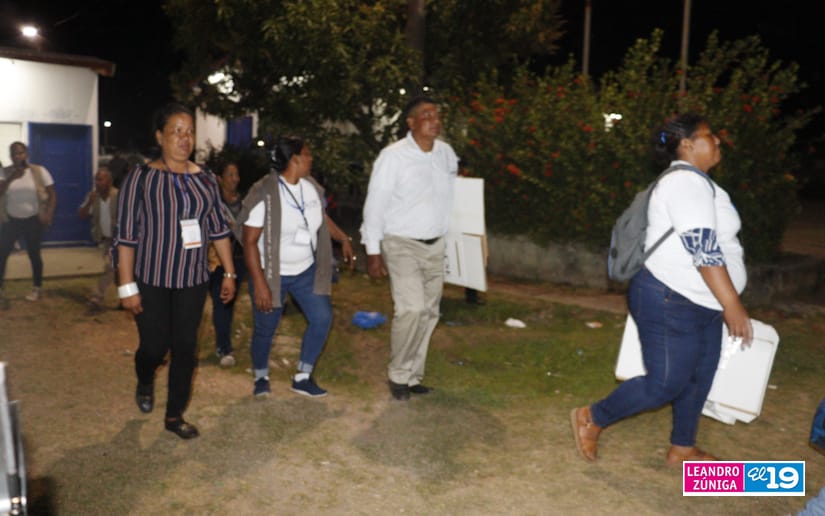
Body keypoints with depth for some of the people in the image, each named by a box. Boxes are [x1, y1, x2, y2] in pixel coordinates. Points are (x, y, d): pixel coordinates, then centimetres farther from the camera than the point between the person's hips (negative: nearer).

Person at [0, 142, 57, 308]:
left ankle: (36, 288, 23)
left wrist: (48, 215, -16)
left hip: (33, 220, -2)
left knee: (34, 254, 6)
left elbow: (52, 195, -5)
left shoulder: (39, 171, -6)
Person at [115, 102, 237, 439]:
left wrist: (229, 273, 6)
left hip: (193, 281, 3)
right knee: (155, 347, 4)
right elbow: (126, 236, -10)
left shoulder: (204, 179, 4)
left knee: (185, 348, 8)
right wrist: (127, 286, -12)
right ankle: (145, 383, 40)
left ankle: (175, 415, 24)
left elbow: (219, 229, 8)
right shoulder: (141, 178, -8)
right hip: (151, 280, -3)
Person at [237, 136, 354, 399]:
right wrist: (259, 283, -25)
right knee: (265, 328, 4)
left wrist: (344, 239, 13)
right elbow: (250, 241, -21)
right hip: (271, 273, -5)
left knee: (322, 318, -6)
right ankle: (261, 377, 33)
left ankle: (303, 377, 11)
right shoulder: (264, 194, -21)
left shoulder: (311, 187, -2)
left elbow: (322, 218, 18)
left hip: (305, 270, 5)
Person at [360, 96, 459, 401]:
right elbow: (375, 205, -9)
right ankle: (398, 375, 4)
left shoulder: (447, 153, 5)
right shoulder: (393, 156, -11)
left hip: (435, 246, 6)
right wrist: (373, 251, -10)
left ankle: (412, 376, 21)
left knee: (429, 312, 8)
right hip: (402, 245, -5)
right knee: (411, 309, -16)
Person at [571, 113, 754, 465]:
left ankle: (682, 449, 29)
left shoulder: (691, 181, 18)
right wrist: (732, 305, -23)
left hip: (698, 303, 11)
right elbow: (703, 247, -24)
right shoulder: (688, 181, -16)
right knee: (665, 384, -5)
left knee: (699, 377, 15)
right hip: (671, 302, -11)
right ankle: (591, 419, 10)